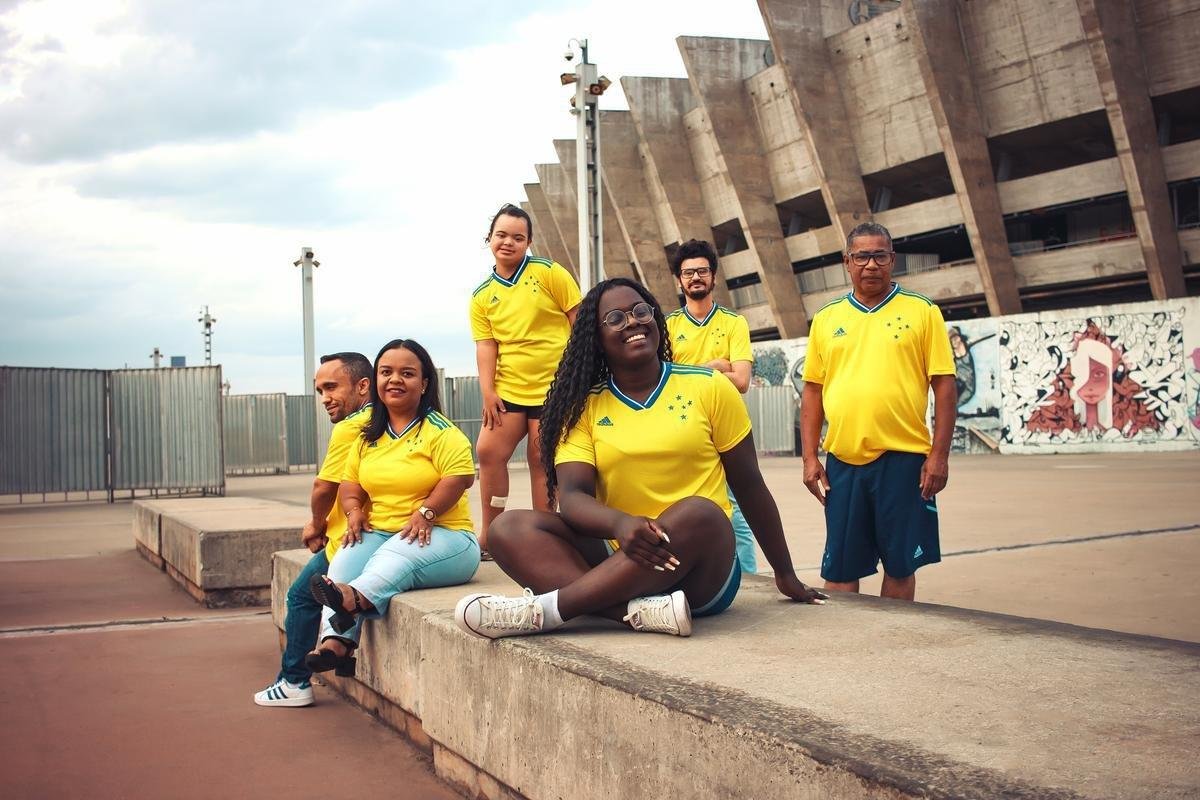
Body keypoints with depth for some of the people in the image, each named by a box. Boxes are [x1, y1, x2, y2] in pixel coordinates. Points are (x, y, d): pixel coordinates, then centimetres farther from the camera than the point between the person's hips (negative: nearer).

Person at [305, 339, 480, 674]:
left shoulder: (440, 431, -4)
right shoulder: (368, 436, 18)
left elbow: (460, 476, -16)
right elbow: (350, 482, 21)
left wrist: (426, 512, -24)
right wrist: (354, 511, 0)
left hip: (441, 534, -5)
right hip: (381, 532, 5)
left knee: (397, 555, -37)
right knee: (345, 559, -25)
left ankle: (356, 598, -64)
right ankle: (337, 641, -39)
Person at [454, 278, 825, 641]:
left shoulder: (708, 388, 4)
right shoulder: (584, 406, 6)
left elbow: (750, 487, 9)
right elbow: (572, 496, -6)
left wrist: (786, 575, 14)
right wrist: (620, 523, -29)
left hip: (700, 569, -1)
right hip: (617, 557, 2)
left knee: (697, 514, -35)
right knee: (510, 528, -20)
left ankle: (542, 610, -34)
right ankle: (642, 610, -39)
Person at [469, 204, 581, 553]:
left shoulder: (549, 273, -3)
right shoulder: (482, 296, 6)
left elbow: (580, 324, -3)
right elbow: (486, 345, 3)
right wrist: (487, 391, -8)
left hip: (554, 387, -3)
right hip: (507, 389, 4)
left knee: (542, 462, 1)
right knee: (488, 451, -3)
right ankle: (490, 533, 10)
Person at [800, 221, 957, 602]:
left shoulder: (922, 311, 3)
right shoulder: (826, 318, 10)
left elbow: (944, 385, 0)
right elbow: (812, 391, 11)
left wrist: (939, 455, -7)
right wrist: (809, 457, 4)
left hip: (903, 458, -2)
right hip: (842, 460, 2)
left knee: (900, 564, 6)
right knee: (839, 567, 5)